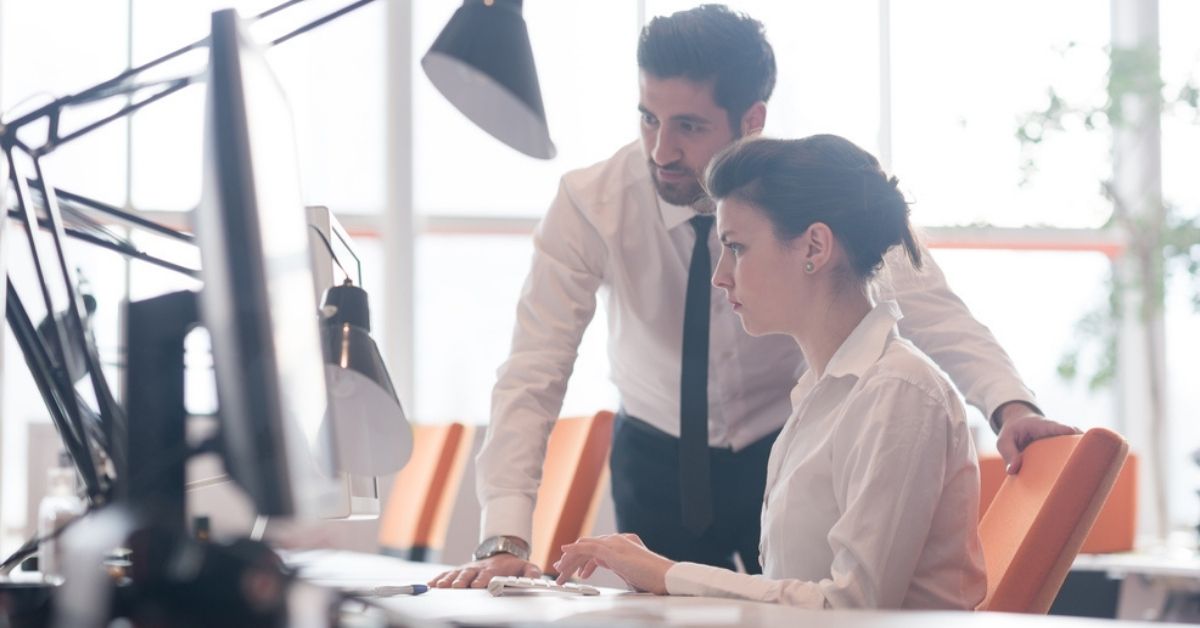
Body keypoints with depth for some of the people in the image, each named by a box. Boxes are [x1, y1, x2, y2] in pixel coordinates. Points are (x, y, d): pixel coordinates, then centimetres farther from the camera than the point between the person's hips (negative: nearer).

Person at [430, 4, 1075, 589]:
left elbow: (926, 307, -30)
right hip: (656, 461, 0)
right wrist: (505, 541, -37)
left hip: (789, 452, 0)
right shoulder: (589, 203, -22)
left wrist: (1009, 404, -49)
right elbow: (532, 375, -25)